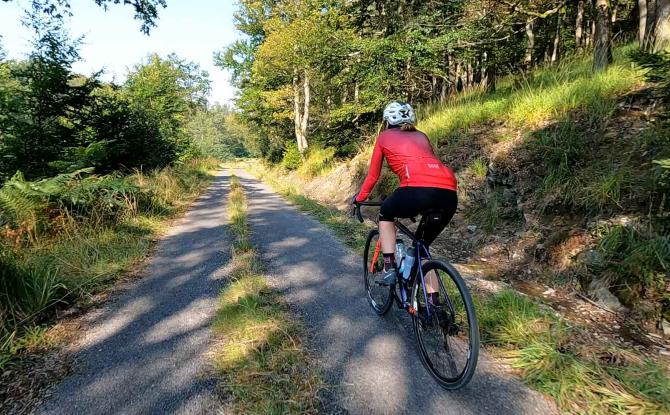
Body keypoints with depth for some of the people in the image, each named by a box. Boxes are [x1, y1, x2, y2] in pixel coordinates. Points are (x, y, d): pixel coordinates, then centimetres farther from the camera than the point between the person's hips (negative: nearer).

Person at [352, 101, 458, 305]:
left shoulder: (384, 137, 24)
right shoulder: (421, 136, 34)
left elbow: (373, 175, 28)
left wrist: (359, 198, 45)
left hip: (419, 189, -5)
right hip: (449, 194, 5)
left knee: (386, 215, 29)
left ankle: (389, 268, 17)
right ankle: (434, 304, 25)